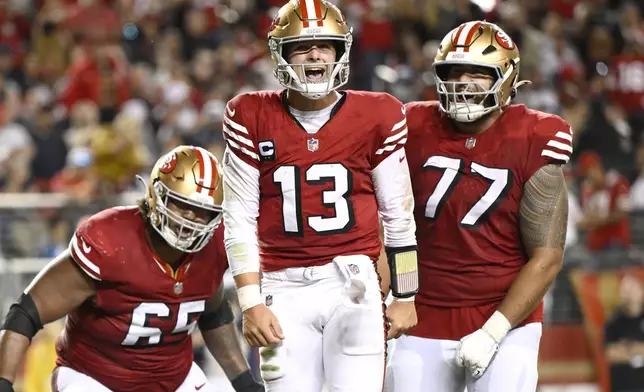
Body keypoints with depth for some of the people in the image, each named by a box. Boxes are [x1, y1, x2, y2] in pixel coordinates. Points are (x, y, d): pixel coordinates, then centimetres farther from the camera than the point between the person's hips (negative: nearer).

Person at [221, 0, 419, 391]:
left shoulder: (375, 117, 2)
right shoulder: (253, 118, 2)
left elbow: (398, 215, 9)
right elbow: (240, 220, 4)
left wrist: (405, 297, 10)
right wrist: (251, 303, -2)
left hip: (352, 284, -1)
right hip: (285, 289, 1)